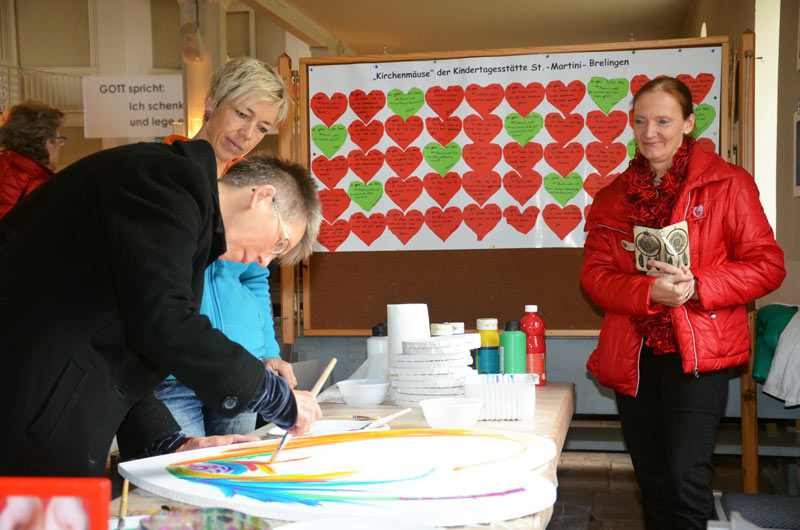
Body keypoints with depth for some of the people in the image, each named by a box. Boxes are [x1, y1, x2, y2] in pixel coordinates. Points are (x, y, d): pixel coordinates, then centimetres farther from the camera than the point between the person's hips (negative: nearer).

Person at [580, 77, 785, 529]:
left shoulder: (727, 183, 0)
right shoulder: (613, 197, 11)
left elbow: (767, 265, -4)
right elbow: (595, 273, 3)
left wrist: (696, 287, -19)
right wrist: (650, 291, -17)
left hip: (697, 354, -4)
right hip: (633, 358, 4)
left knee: (686, 479, -14)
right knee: (652, 483, 13)